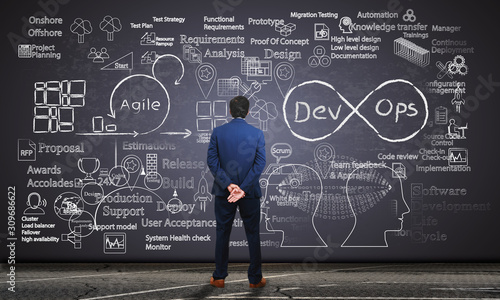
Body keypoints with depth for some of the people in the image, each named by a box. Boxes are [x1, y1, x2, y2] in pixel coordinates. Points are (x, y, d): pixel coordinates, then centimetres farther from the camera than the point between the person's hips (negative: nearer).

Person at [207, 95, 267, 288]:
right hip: (250, 193, -1)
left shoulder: (218, 132, -3)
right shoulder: (257, 133, -5)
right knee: (253, 235, 10)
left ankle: (219, 278, 19)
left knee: (222, 234, 11)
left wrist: (228, 185, -12)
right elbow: (260, 163, -11)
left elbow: (212, 160, -9)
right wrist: (243, 189, -14)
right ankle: (255, 279, 16)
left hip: (223, 192, 1)